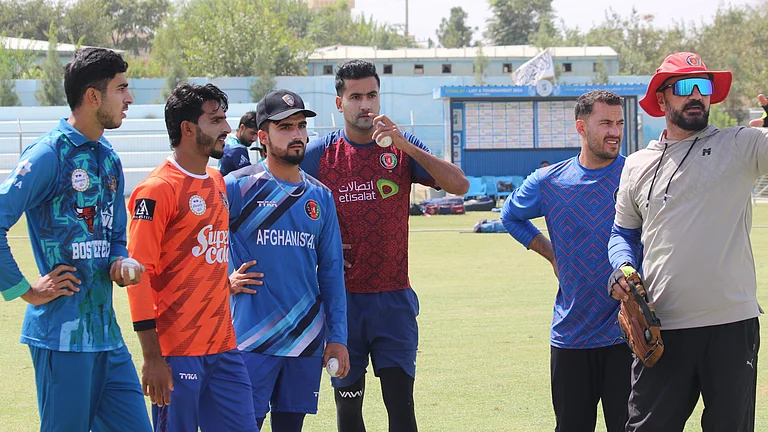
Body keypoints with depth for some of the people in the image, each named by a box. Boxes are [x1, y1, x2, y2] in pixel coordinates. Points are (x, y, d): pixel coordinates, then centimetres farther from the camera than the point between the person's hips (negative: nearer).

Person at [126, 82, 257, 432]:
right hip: (178, 354, -8)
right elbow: (139, 274, -13)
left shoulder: (217, 183, 15)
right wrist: (152, 358, -17)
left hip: (223, 349, 8)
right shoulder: (157, 189, -10)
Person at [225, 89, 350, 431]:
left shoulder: (320, 197, 11)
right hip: (253, 339, -4)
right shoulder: (237, 187, -4)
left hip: (307, 339, 5)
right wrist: (224, 281, -8)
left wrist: (337, 337, 8)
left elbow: (331, 271, 12)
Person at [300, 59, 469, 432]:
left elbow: (459, 185, -11)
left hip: (393, 299, -1)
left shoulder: (402, 148, 1)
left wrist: (404, 145, -21)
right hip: (342, 300, 1)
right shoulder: (320, 154, 1)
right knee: (348, 402, 8)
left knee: (400, 401, -6)